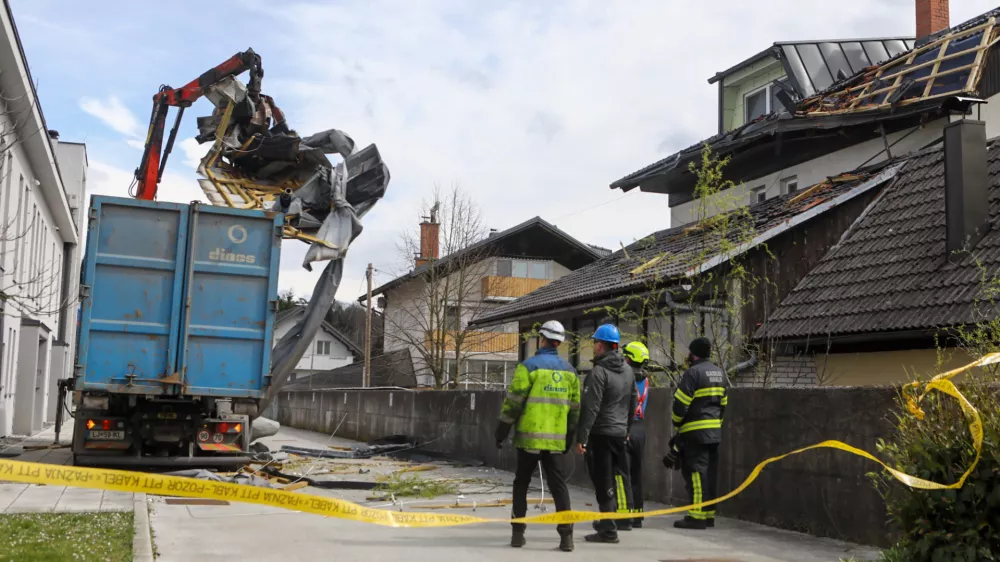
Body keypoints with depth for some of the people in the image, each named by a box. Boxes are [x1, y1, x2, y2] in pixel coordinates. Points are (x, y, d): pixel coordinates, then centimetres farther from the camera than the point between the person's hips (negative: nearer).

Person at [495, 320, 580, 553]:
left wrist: (502, 431, 0)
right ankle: (566, 535, -3)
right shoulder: (569, 370, 9)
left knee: (521, 483, 10)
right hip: (556, 439, 3)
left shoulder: (529, 366, -8)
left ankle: (518, 533, 11)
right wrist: (570, 437, 21)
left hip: (529, 437, -3)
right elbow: (575, 408, 12)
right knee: (558, 484, 6)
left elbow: (513, 402, -9)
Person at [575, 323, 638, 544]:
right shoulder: (627, 370, 10)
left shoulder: (599, 372, -15)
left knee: (604, 482, -3)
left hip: (601, 433, -8)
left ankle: (608, 530, -1)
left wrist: (581, 437, -16)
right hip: (620, 432, 8)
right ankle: (623, 518, 27)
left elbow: (590, 408, -18)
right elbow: (633, 402, 17)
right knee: (619, 476, 18)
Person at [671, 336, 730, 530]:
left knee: (696, 472, -6)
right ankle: (709, 514, 17)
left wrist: (677, 423, 2)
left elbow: (680, 404, -14)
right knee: (710, 473, 12)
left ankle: (697, 516, -7)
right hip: (715, 432, 8)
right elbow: (723, 403, 16)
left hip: (695, 433, -8)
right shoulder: (720, 373, 14)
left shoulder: (693, 373, -13)